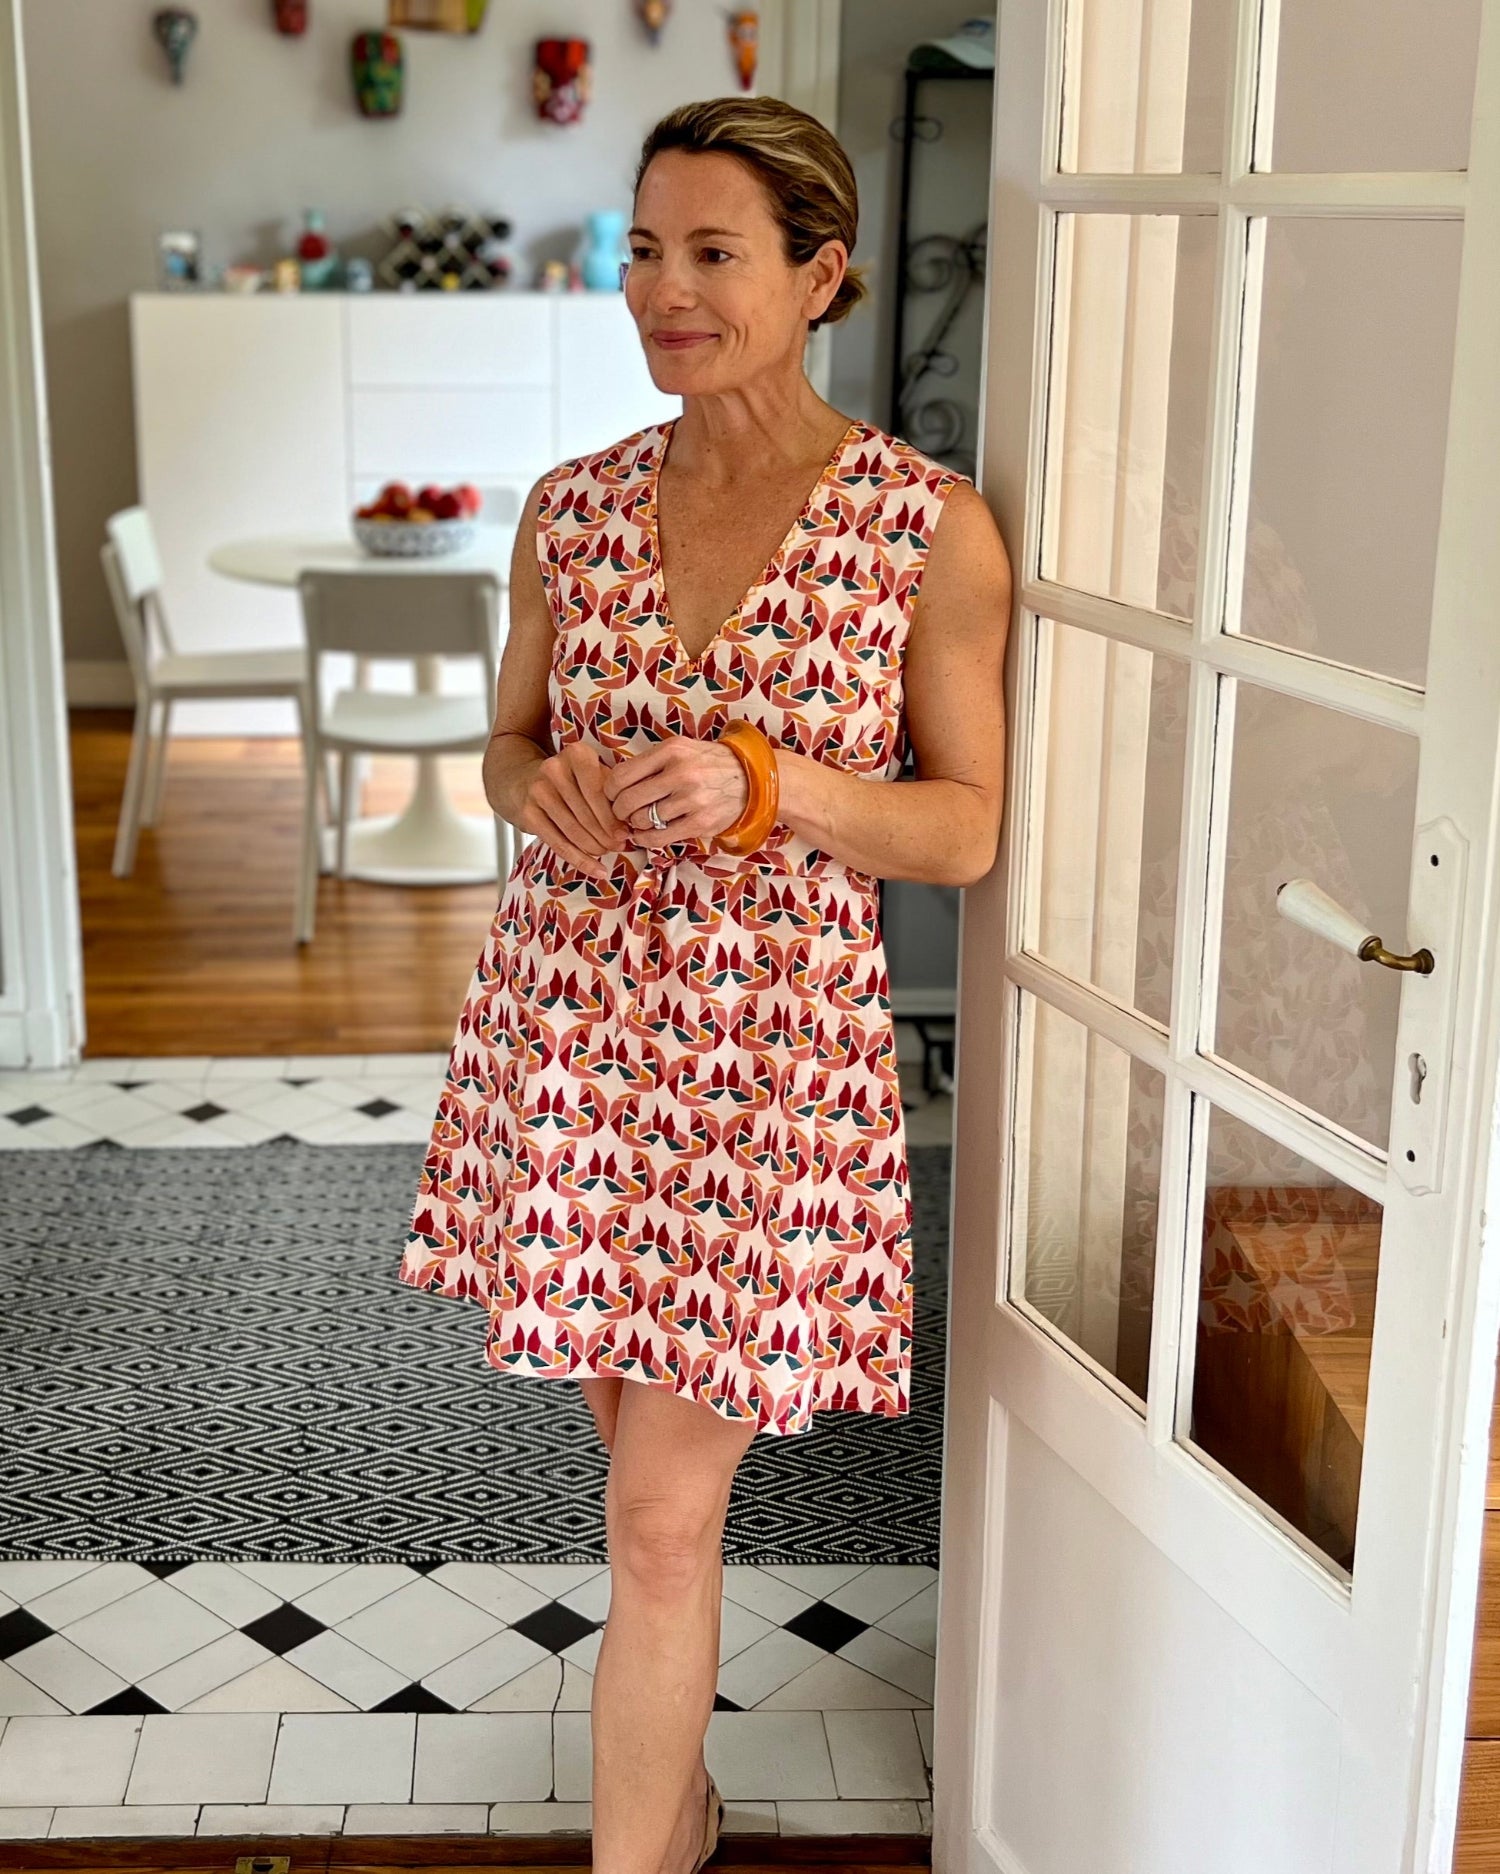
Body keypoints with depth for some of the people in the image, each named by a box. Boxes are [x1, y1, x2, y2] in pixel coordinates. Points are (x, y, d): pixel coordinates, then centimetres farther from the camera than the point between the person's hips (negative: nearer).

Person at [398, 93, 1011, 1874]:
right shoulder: (573, 507, 2)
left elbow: (968, 828, -6)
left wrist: (762, 786, -22)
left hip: (769, 1051, -4)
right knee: (650, 1461, 19)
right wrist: (542, 787, -12)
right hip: (569, 1019, 4)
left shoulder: (931, 527, -9)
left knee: (663, 1521, 0)